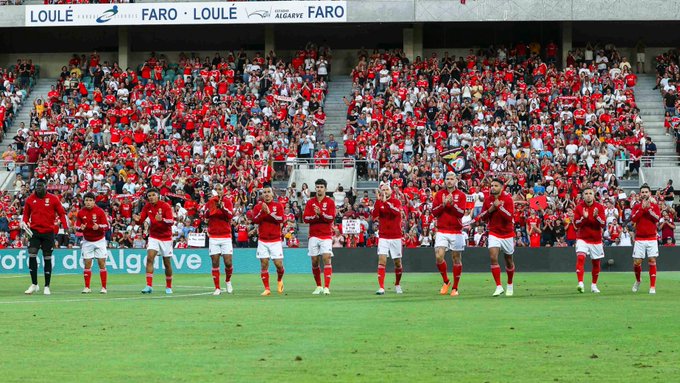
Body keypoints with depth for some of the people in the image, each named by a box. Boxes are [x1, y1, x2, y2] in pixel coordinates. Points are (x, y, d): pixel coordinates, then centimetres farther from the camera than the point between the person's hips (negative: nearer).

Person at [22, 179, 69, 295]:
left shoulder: (53, 199, -1)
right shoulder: (30, 199, 5)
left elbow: (61, 213, 2)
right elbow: (26, 213, 15)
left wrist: (65, 226, -10)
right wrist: (24, 222, -5)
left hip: (48, 232, -1)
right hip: (34, 231, 1)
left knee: (47, 258, 3)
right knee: (32, 255, -13)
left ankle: (47, 287, 10)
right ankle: (34, 284, -3)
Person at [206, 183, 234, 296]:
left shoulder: (228, 201, 2)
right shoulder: (210, 201, 6)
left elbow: (230, 215, -13)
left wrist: (223, 207, -29)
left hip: (226, 236, -1)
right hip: (213, 236, 1)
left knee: (228, 262, -6)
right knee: (215, 263, -2)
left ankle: (228, 281, 22)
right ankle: (217, 288, 4)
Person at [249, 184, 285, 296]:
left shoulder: (278, 206, 2)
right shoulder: (258, 207, 6)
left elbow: (281, 219, -11)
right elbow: (254, 220, -7)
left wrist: (269, 212, -20)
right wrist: (262, 211, -19)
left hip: (275, 240, -1)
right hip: (262, 240, 1)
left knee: (279, 264, -5)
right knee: (264, 265, -4)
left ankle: (280, 280, 26)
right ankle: (267, 289, 0)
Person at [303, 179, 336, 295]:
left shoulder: (330, 202, 2)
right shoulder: (310, 202, 8)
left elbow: (331, 218, -9)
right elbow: (305, 218, 0)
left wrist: (320, 213, -23)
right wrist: (315, 216, -16)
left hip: (326, 235, -3)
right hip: (314, 236, 3)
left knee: (327, 258, -15)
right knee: (314, 261, 4)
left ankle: (326, 287, -19)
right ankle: (318, 286, 18)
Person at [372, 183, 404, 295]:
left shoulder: (396, 202, -1)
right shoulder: (379, 202, 4)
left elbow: (397, 212, -22)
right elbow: (374, 215, -13)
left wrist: (386, 202, -27)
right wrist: (378, 200, -16)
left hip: (396, 236, 0)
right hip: (383, 237, 0)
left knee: (397, 262, 8)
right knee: (382, 260, -14)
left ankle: (397, 285, 30)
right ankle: (381, 288, -17)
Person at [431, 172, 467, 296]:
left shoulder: (461, 195, 3)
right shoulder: (439, 194, 8)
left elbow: (461, 212, -8)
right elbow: (434, 211, 0)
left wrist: (452, 203, -22)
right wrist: (443, 204, -15)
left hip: (456, 232, -1)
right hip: (442, 231, 1)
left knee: (456, 258, 2)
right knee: (439, 256, -13)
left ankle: (455, 288, 11)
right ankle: (446, 281, 9)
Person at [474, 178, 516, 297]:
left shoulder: (507, 199, -11)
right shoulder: (488, 200, 1)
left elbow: (509, 216, -21)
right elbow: (483, 217, 5)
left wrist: (498, 206, -27)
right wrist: (491, 209, -12)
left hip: (507, 233, -2)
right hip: (494, 233, 2)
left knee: (509, 260, 11)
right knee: (493, 257, -18)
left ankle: (510, 285, 34)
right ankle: (499, 286, -17)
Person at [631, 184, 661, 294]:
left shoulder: (655, 206, 6)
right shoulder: (637, 207, 7)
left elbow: (658, 218, -10)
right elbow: (633, 219, -9)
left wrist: (649, 209, -19)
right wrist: (642, 208, -15)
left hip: (651, 238, -1)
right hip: (639, 239, 1)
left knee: (652, 261, -5)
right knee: (637, 262, -1)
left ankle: (652, 287, -3)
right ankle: (637, 281, 26)